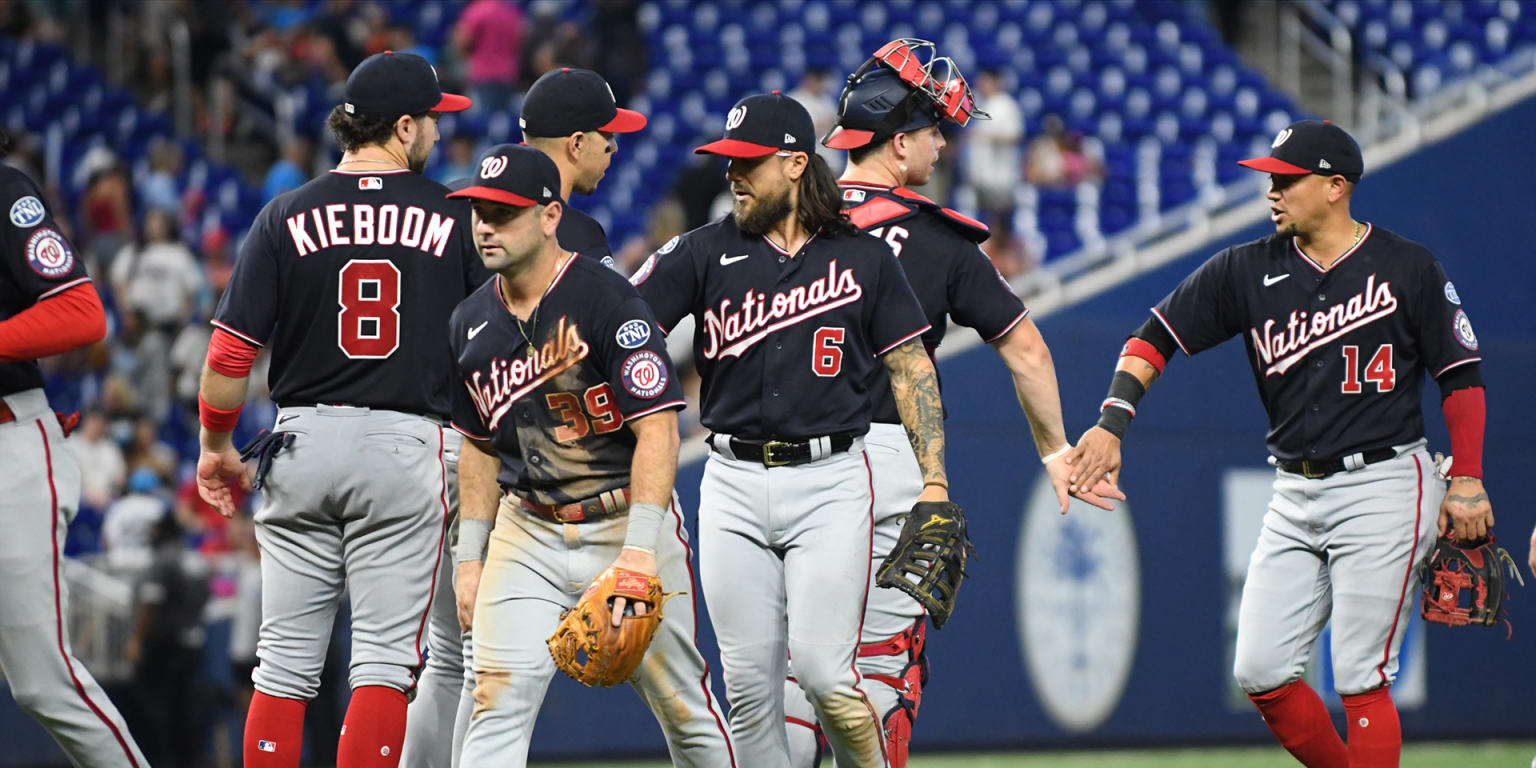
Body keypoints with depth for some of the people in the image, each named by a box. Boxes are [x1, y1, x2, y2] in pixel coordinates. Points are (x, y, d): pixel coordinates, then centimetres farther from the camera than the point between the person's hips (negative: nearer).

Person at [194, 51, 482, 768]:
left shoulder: (287, 217, 1)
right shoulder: (454, 219, 0)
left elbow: (230, 351, -3)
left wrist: (216, 447, 10)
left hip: (302, 442, 2)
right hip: (406, 442, -1)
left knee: (286, 658, 6)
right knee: (384, 656, -2)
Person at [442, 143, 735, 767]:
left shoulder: (608, 302, -15)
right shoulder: (472, 323, 5)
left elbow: (658, 430, -20)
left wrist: (640, 551, -29)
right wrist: (470, 557, 12)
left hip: (627, 521, -4)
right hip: (526, 533, 4)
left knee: (681, 704, 5)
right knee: (499, 697, -12)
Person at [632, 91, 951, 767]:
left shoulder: (863, 258, 5)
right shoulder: (706, 253, 6)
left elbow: (911, 369, 9)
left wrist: (935, 485, 1)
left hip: (830, 482, -2)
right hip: (734, 483, 2)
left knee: (821, 668, -14)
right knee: (748, 681, 1)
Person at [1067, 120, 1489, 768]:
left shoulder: (1408, 268, -4)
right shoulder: (1249, 270, 5)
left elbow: (1462, 375, 0)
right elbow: (1156, 338, 4)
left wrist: (1467, 482, -7)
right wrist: (1112, 422, -11)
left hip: (1384, 485, -5)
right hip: (1294, 493, 5)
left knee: (1360, 680, -9)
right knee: (1261, 671, 1)